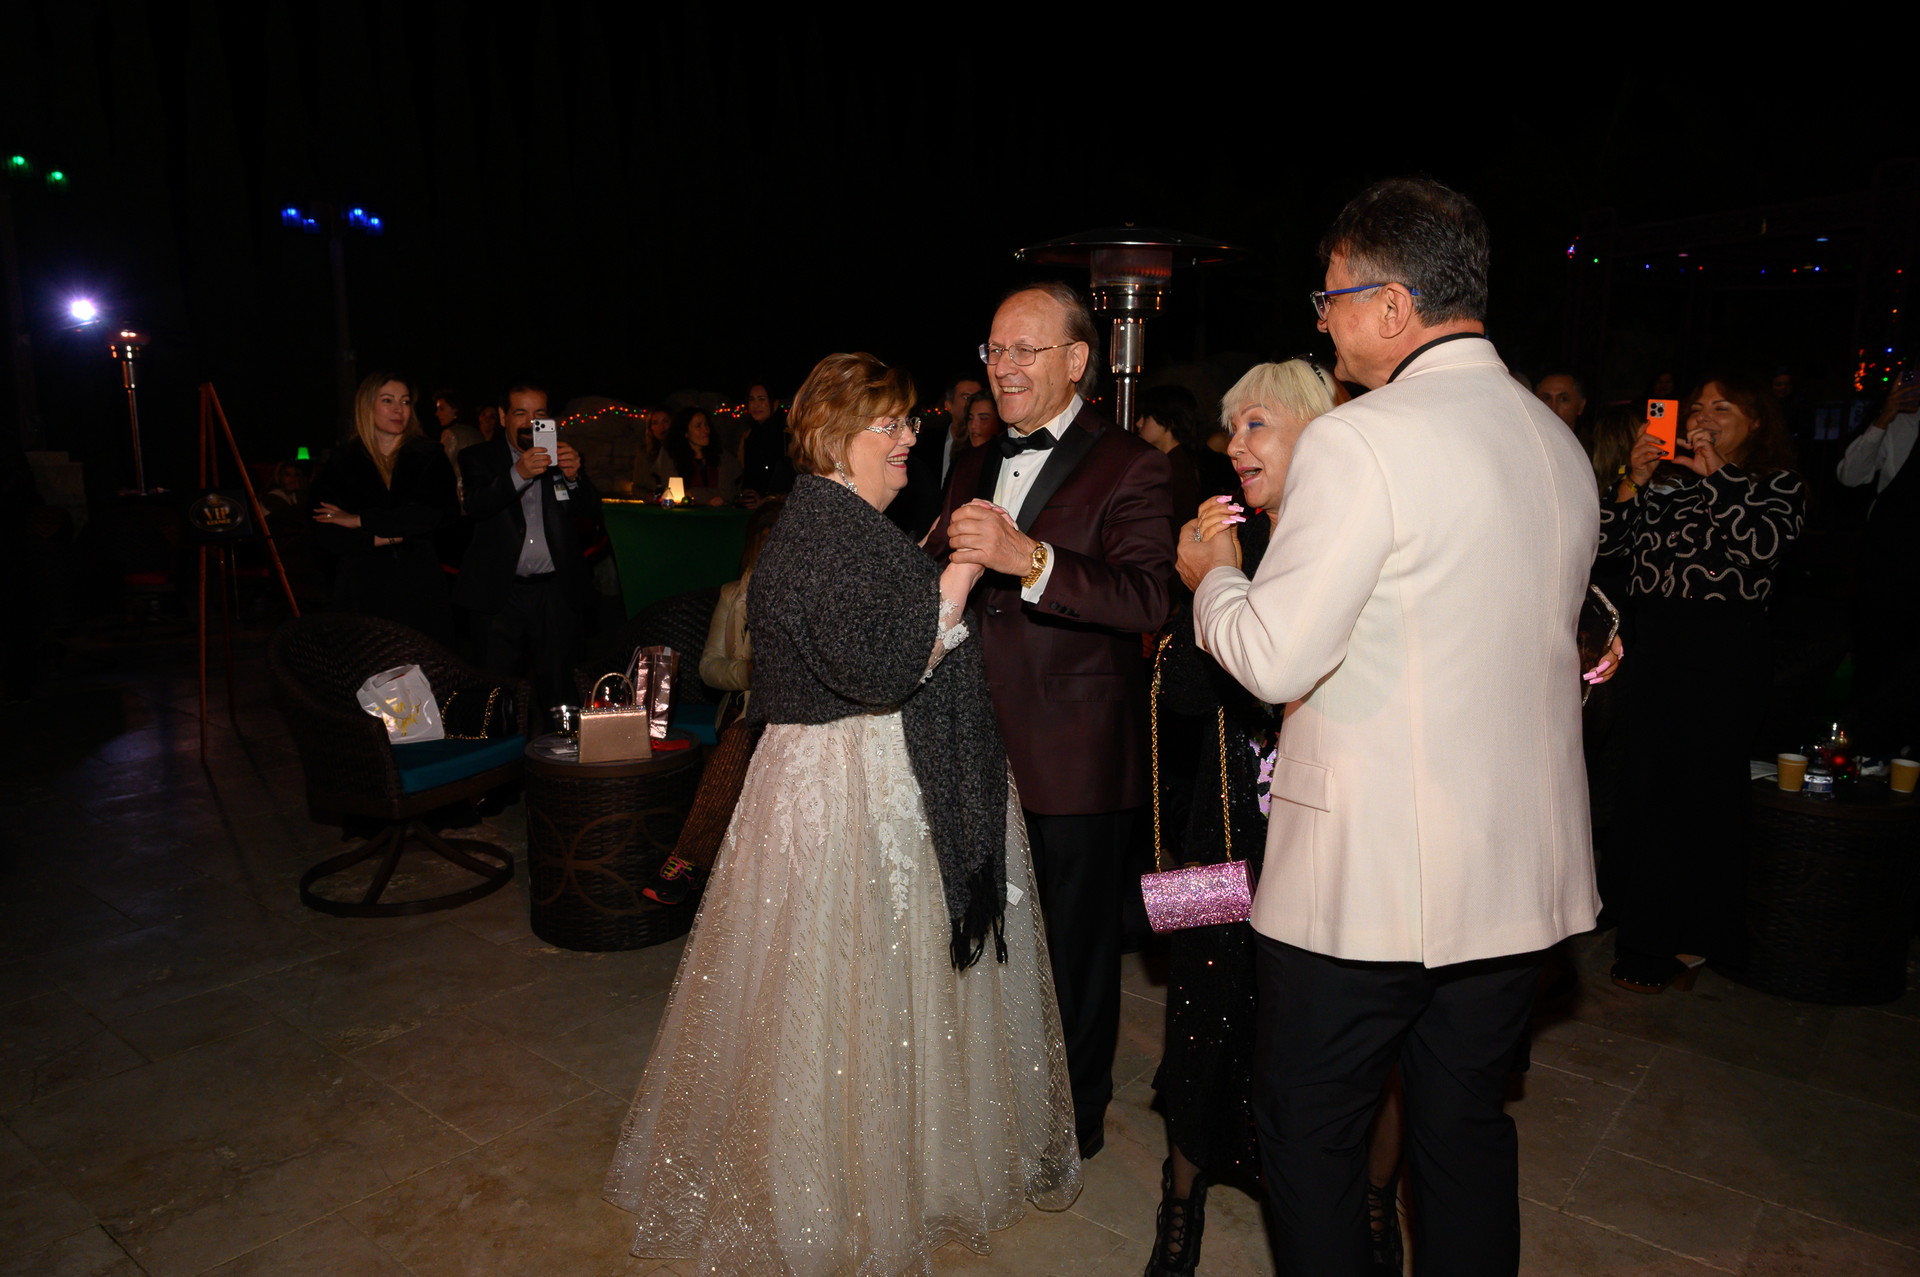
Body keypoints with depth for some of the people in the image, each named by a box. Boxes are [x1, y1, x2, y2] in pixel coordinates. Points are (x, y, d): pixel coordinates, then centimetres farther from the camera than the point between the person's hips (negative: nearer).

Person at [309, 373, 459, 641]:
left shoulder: (429, 457, 6)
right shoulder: (342, 463, 7)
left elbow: (434, 513, -12)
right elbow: (326, 535, -1)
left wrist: (360, 520, -10)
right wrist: (390, 537, -11)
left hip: (419, 588, 0)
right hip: (362, 591, 0)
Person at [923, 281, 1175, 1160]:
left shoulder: (1127, 469, -9)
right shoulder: (973, 469, 14)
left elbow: (1147, 599, -25)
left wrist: (1028, 557, -36)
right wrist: (950, 561, -2)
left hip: (1075, 758, -6)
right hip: (979, 749, 7)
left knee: (1074, 946, 10)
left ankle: (1074, 1116, 33)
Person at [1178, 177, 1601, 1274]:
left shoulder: (1359, 441, -18)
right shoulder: (1561, 444, 8)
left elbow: (1276, 659, -19)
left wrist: (1215, 576, 1)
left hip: (1366, 878, -8)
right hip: (1521, 870, 8)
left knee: (1311, 1137, 12)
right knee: (1468, 1129, 21)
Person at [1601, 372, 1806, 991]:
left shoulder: (1780, 483, 6)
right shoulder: (1664, 480, 15)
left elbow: (1765, 542, -14)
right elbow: (1608, 543, 5)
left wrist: (1715, 475, -11)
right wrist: (1632, 482, -6)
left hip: (1727, 654, -3)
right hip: (1650, 644, 3)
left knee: (1712, 790, 4)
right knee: (1643, 788, 3)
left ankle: (1696, 938, 21)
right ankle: (1646, 934, 17)